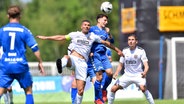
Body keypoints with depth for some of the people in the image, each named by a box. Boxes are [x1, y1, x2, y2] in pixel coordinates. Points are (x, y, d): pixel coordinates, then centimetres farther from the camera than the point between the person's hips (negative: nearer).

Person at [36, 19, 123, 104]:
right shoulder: (75, 34, 12)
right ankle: (61, 64, -74)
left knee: (81, 90, -5)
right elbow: (61, 37, 14)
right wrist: (45, 38, 12)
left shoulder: (93, 36, 15)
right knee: (66, 57, -42)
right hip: (73, 58, -2)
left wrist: (116, 49, 31)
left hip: (82, 63, 2)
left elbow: (105, 43, 25)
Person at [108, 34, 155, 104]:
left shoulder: (141, 51, -9)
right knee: (113, 88, -4)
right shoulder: (124, 51, 3)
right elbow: (121, 64, 13)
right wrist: (116, 73, -6)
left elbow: (146, 65, -15)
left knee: (143, 88, -32)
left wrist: (144, 72, -37)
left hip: (138, 75, -4)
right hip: (127, 75, 4)